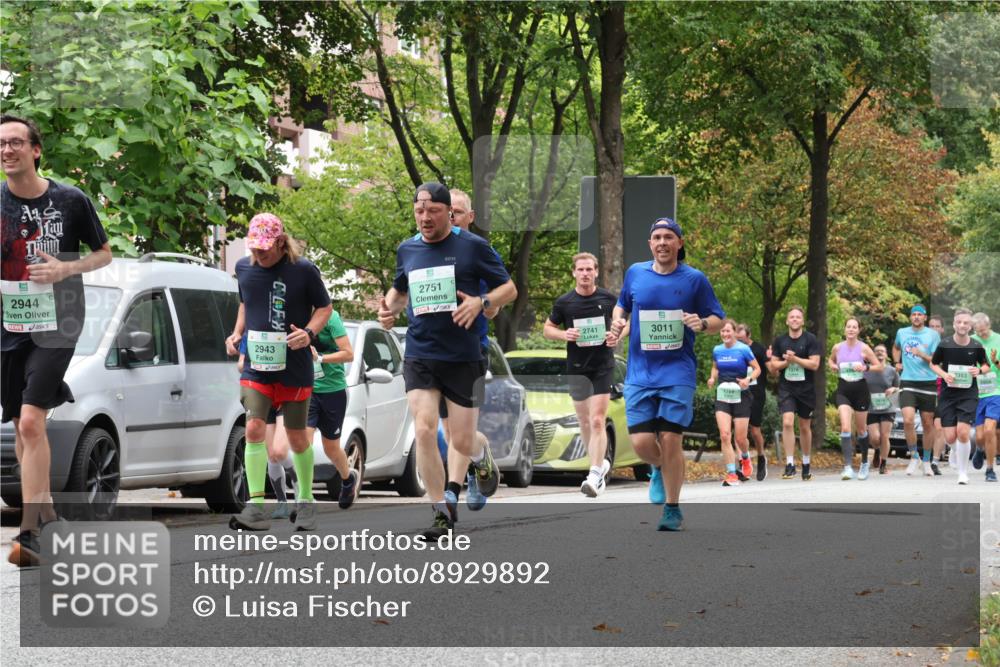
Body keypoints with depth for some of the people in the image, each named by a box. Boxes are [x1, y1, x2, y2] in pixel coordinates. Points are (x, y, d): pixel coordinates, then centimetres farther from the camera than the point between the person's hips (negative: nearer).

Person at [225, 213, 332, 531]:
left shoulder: (303, 270, -9)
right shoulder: (244, 268, 3)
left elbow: (325, 306, 1)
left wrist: (309, 332, -17)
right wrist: (237, 332, 4)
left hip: (294, 368, -3)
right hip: (256, 365, 3)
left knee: (296, 436, 6)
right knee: (254, 428, -12)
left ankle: (305, 501, 25)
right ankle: (256, 508, -11)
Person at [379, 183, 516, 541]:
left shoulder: (473, 246, -4)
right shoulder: (406, 250, 8)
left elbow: (509, 288, 1)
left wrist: (481, 303, -19)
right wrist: (390, 308, 4)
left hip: (463, 359, -3)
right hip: (419, 357, 3)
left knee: (462, 442, 1)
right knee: (424, 430, -14)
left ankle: (482, 458, 40)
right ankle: (441, 512, -2)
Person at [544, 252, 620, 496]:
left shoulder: (609, 299, -1)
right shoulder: (564, 302, -1)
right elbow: (547, 329, 9)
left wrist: (617, 336, -8)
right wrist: (564, 334, -12)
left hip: (603, 366, -2)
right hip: (576, 367, 2)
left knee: (597, 421, -13)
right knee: (584, 422, 12)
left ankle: (595, 475, -15)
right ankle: (600, 462, 33)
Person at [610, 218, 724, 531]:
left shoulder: (695, 279, 0)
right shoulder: (635, 273, 7)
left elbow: (718, 320, 6)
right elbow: (622, 304, 24)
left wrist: (703, 324, -16)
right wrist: (618, 321, 3)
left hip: (678, 373, -2)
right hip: (639, 373, 2)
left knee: (670, 441, -7)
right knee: (641, 441, -6)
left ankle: (673, 509, 10)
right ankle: (659, 469, 31)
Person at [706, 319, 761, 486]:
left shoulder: (743, 349, -7)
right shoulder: (717, 350, 5)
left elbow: (757, 369, -1)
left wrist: (748, 379, -20)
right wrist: (713, 378, 2)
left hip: (740, 396, -3)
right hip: (722, 396, 3)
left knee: (740, 438, 2)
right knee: (724, 435, -13)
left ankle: (745, 458, 38)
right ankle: (731, 474, -10)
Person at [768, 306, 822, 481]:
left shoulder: (810, 340, -2)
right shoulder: (780, 341, 5)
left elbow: (815, 364, -11)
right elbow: (773, 366, 6)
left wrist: (795, 359, -19)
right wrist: (786, 362, -12)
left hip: (806, 389, 0)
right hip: (786, 388, 1)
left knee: (805, 427, 11)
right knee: (787, 422, -17)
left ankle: (806, 464, 26)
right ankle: (790, 464, -17)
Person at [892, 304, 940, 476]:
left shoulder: (933, 335, 0)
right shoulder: (902, 333, 9)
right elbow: (896, 348, 32)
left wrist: (921, 354, -20)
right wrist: (897, 362, 15)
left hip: (928, 384, -1)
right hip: (907, 383, 1)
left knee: (927, 424, 6)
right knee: (908, 420, -16)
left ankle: (927, 462, 20)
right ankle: (914, 458, 1)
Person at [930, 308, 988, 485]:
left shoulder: (976, 346, -4)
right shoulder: (944, 345, -5)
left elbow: (986, 366, 12)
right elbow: (933, 364, 9)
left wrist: (979, 370, -10)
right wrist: (944, 374, -10)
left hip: (969, 394, -1)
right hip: (948, 394, 1)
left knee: (962, 432, -16)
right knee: (950, 437, -3)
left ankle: (963, 472, 1)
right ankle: (957, 451, 35)